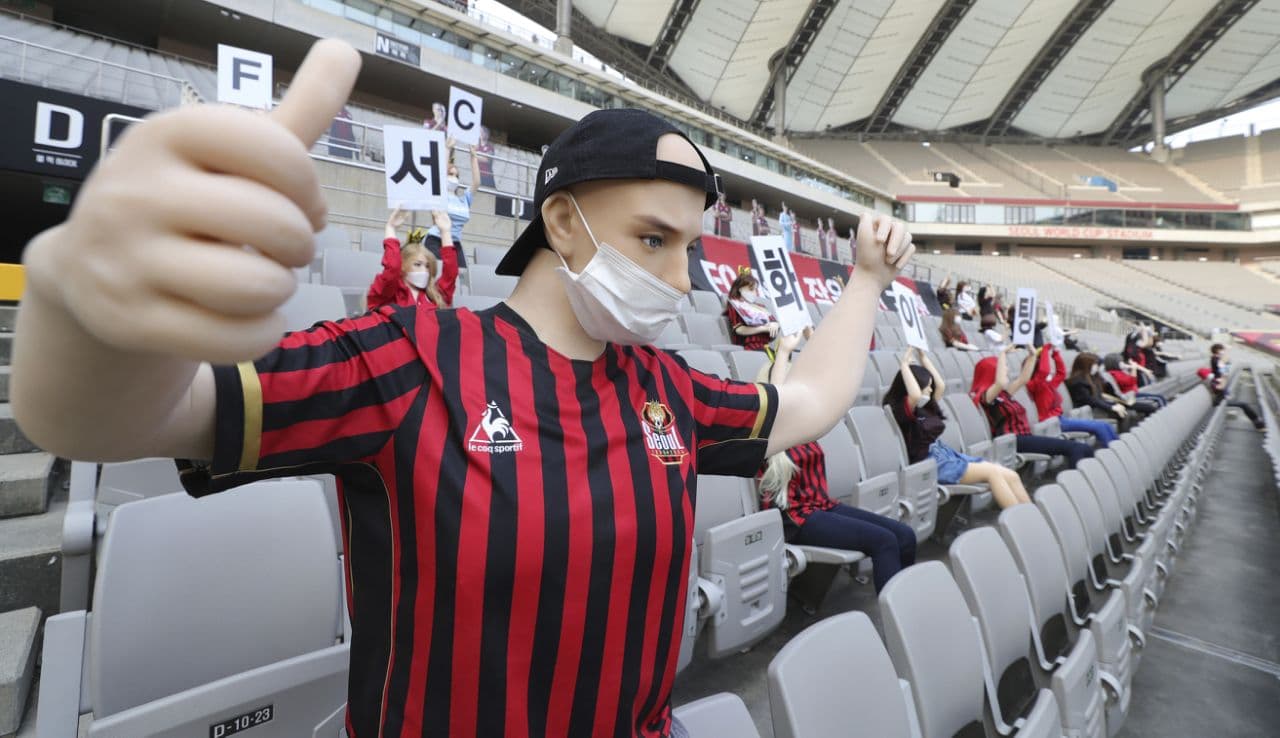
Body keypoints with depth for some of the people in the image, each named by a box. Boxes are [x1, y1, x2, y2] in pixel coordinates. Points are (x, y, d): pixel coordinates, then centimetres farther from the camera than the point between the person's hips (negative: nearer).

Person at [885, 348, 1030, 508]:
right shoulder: (901, 409, -13)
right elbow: (915, 395, -33)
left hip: (946, 454, 9)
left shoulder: (926, 407, 15)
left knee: (1011, 476, -3)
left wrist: (923, 357, 18)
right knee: (993, 473, -16)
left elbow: (941, 385, 22)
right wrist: (904, 364, -21)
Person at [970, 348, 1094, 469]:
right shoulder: (984, 396, -7)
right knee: (1073, 448, -19)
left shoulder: (1003, 393, 21)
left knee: (1084, 449, -3)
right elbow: (1001, 383, -26)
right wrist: (1003, 354, -19)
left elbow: (1023, 379, 30)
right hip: (1013, 442, -9)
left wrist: (1032, 355, 21)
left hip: (1024, 438, 9)